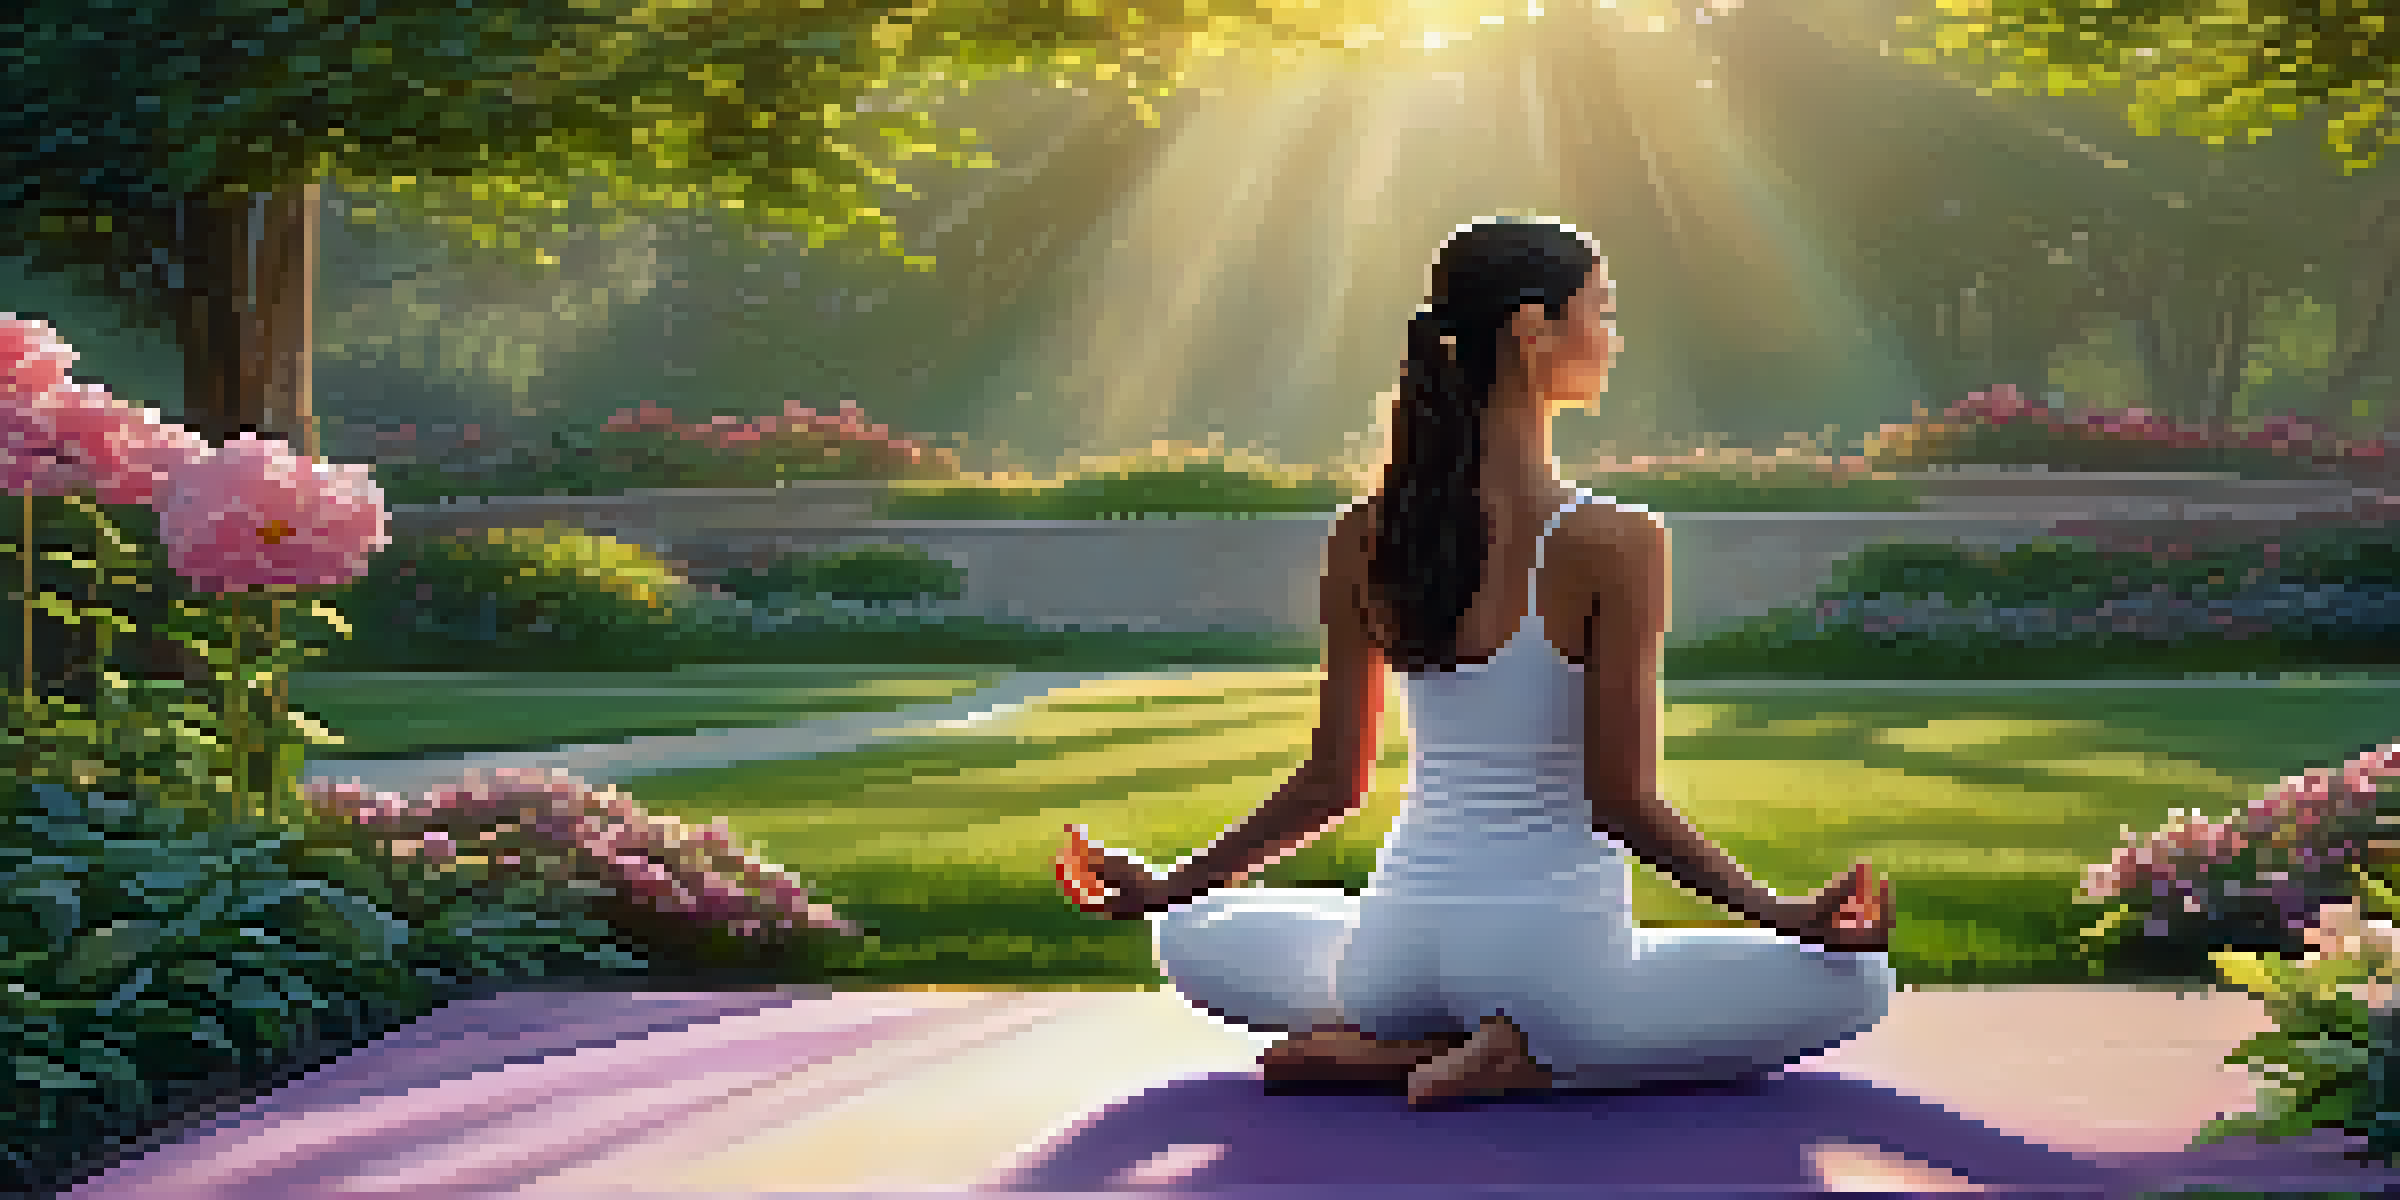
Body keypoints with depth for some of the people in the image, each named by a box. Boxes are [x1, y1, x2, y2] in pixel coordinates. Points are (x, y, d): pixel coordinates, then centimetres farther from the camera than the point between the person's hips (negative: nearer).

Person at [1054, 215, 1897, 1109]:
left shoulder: (1364, 539, -1)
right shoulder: (1614, 543, -14)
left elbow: (1335, 782, 4)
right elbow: (1623, 800, -14)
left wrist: (1165, 888, 17)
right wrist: (1785, 915, -7)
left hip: (1398, 952, 4)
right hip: (1555, 950, -4)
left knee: (1192, 937, 33)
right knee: (1854, 983, 14)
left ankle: (1391, 1047, 4)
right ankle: (1535, 1058, -3)